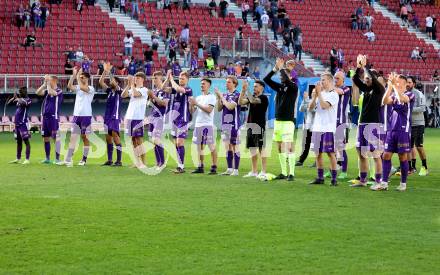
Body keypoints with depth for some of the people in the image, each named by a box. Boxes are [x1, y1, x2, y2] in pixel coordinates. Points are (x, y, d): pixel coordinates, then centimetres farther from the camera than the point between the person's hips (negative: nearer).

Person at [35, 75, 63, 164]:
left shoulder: (59, 91, -6)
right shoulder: (47, 90, 14)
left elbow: (51, 93, -23)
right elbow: (38, 92, 2)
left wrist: (48, 83, -12)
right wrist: (44, 83, -1)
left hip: (53, 117, -7)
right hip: (45, 117, 7)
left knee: (56, 138, -6)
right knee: (45, 138, 9)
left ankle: (57, 159, -4)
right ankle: (47, 158, 17)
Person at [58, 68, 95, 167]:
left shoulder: (91, 88, -5)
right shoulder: (78, 87, 12)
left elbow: (82, 87, -24)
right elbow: (69, 86, -5)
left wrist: (78, 78, -12)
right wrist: (74, 75, -9)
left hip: (86, 115, -5)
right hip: (76, 115, 5)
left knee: (85, 138, 2)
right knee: (73, 138, 1)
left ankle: (84, 160, 9)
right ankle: (68, 160, -3)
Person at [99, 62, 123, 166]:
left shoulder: (119, 91, -3)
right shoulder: (109, 90, 14)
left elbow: (114, 83, -21)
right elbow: (101, 82, 7)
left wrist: (109, 72, -18)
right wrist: (105, 71, -2)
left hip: (115, 117, -7)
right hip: (107, 117, 7)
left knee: (115, 137, -11)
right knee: (108, 138, 8)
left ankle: (119, 160, -10)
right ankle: (109, 160, 13)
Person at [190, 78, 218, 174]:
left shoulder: (211, 97, -2)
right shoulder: (198, 98, 17)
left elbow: (209, 110, -15)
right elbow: (192, 111, 15)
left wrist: (197, 104, -14)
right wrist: (191, 104, -5)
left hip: (207, 125, -7)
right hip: (198, 124, 7)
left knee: (211, 146, -7)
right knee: (199, 146, 8)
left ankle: (214, 167, -6)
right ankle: (200, 167, 13)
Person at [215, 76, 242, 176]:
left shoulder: (237, 95, -9)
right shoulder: (225, 95, 13)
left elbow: (230, 106, -21)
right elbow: (219, 109, 12)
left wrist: (221, 96, -14)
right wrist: (218, 97, -2)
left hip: (234, 124, -7)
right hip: (225, 123, 7)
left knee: (235, 146, -3)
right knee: (227, 147, 9)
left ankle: (236, 170, -1)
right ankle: (229, 169, 15)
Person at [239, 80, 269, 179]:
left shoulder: (263, 98, -8)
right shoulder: (252, 97, 15)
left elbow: (253, 100, -24)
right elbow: (241, 102, 4)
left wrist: (246, 90, -17)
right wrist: (243, 90, -6)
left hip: (259, 126, -8)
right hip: (250, 125, 8)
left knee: (261, 149, -7)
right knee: (252, 149, 12)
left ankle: (264, 172, -7)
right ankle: (254, 171, 19)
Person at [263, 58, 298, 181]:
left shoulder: (293, 87, -4)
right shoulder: (280, 87, 14)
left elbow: (287, 81, -24)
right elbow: (266, 79, 10)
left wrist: (281, 68, -12)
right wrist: (276, 68, 2)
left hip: (288, 121, -7)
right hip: (278, 120, 7)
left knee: (288, 147, -12)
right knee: (280, 148, 8)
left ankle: (291, 173, -12)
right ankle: (283, 172, 15)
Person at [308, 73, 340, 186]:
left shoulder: (334, 95, -5)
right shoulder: (320, 94, 14)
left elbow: (324, 106, -19)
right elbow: (311, 107, 9)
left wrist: (319, 93, -12)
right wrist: (314, 96, -5)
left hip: (328, 129, -7)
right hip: (317, 127, 7)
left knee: (330, 153, -5)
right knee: (318, 153, 8)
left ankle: (334, 178, -3)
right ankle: (320, 178, 14)